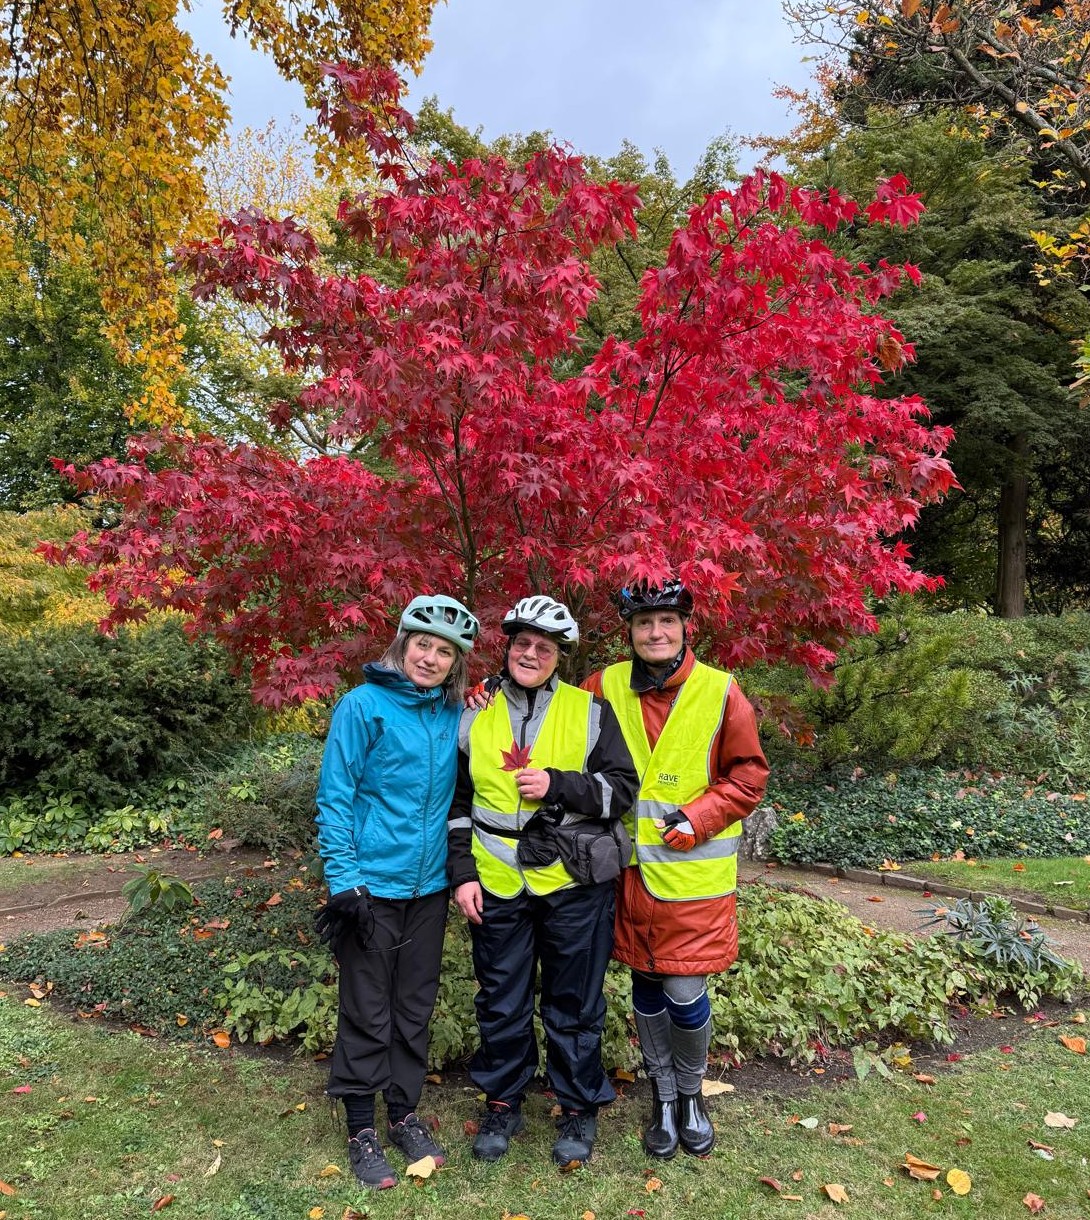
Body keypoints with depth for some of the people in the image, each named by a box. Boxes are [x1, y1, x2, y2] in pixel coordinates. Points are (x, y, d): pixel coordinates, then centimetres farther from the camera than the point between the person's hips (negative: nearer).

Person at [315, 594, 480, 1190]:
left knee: (415, 1006, 17)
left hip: (430, 887, 5)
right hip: (373, 886, -4)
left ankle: (404, 1113, 34)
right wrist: (343, 880, -14)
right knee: (368, 1012, 8)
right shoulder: (363, 705, -12)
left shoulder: (453, 715, 2)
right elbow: (335, 796, -12)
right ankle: (362, 1130, 26)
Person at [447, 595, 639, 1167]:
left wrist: (558, 785, -19)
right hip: (496, 886, 2)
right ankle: (502, 1103, 37)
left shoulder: (589, 712, -3)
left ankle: (578, 1109, 33)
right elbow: (458, 802, 9)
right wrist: (463, 873, 2)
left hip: (572, 885, -2)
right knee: (501, 1001, 16)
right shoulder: (476, 716, 4)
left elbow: (622, 789, -5)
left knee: (574, 1003, 12)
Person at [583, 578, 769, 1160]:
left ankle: (691, 1094, 34)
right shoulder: (606, 686, -2)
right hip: (632, 867, 2)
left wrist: (696, 819, -13)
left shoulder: (720, 691, -8)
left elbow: (749, 775, -4)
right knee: (646, 988, 15)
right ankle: (663, 1097, 38)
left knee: (685, 993, 4)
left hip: (695, 871, -2)